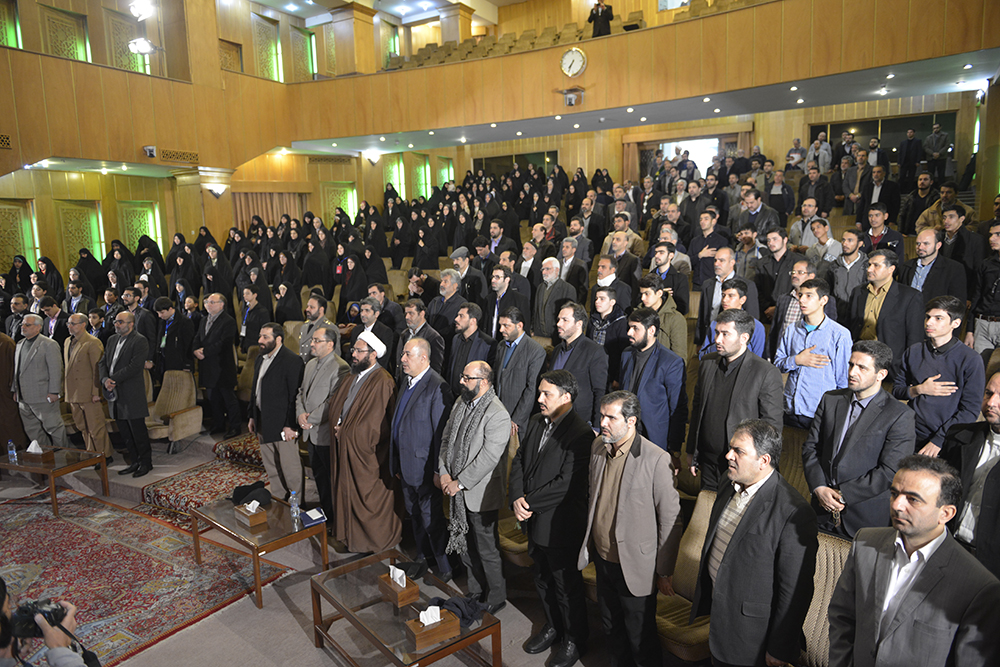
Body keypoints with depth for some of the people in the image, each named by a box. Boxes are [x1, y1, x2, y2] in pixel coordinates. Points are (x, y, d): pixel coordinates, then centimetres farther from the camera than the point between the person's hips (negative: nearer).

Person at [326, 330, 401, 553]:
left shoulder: (382, 382, -19)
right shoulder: (353, 376, 8)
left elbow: (374, 422, -20)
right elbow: (335, 404, 15)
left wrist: (345, 431, -13)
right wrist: (338, 425, -3)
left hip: (366, 451, -8)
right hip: (346, 447, 8)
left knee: (367, 496, 5)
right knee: (347, 491, 16)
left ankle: (374, 540, 23)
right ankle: (351, 533, 33)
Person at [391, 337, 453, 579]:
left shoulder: (437, 388, -22)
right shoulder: (408, 382, 7)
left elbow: (442, 432, -20)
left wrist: (439, 471, -17)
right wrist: (396, 463, 15)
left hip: (424, 466, -8)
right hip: (406, 464, 9)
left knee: (431, 516, 4)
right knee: (414, 514, 21)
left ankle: (444, 565, 23)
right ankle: (423, 556, 41)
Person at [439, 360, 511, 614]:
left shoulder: (497, 415, -22)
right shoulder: (461, 402, 4)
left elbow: (488, 458, -24)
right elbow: (446, 438, 9)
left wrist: (459, 483, -19)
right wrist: (444, 472, -2)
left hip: (480, 494, -8)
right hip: (457, 489, 8)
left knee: (487, 550, 7)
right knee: (466, 546, 21)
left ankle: (496, 598, 28)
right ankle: (475, 592, 40)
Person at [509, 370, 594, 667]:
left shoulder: (581, 434, -23)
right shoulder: (536, 421, 2)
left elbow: (566, 483, -26)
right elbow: (519, 460, 5)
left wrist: (530, 502, -18)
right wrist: (516, 498, -10)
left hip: (561, 527, -7)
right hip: (534, 521, 7)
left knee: (567, 586, 13)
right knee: (542, 579, 24)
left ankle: (574, 639, 36)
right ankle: (552, 626, 48)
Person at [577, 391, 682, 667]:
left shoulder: (657, 460, -24)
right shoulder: (598, 447, -3)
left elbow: (671, 520, -16)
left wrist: (665, 572, -10)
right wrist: (589, 543, 16)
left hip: (636, 566, -6)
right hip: (602, 558, 6)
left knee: (640, 637, 12)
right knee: (611, 627, 25)